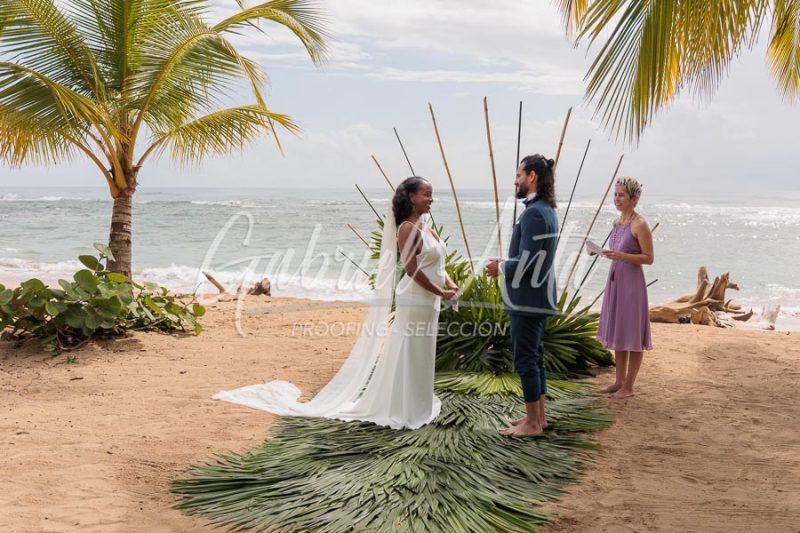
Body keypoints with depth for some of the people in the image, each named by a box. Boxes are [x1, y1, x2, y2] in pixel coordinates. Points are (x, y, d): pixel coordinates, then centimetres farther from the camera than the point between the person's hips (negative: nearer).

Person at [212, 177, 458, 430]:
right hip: (414, 300, -9)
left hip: (428, 301, 9)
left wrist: (449, 283, 2)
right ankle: (399, 410, 10)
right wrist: (440, 292, -14)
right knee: (406, 355, 0)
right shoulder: (408, 228, -15)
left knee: (421, 356, 16)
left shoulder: (424, 226, 13)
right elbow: (412, 269, -21)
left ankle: (415, 405, 27)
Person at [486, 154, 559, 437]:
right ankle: (538, 416, 27)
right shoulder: (546, 210, 12)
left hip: (527, 299, -10)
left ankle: (532, 423, 8)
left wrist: (500, 268, -8)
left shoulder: (533, 213, -20)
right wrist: (505, 263, 10)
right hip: (538, 297, 10)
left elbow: (526, 262, -23)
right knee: (534, 358, 17)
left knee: (525, 360, -1)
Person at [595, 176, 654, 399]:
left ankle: (628, 386, 10)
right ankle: (619, 381, 25)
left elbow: (649, 258, -13)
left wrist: (621, 256, -24)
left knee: (632, 335, 1)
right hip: (615, 279, 8)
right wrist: (606, 253, 3)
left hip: (632, 281, -8)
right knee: (617, 332, 14)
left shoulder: (640, 224, -13)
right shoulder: (617, 222, 10)